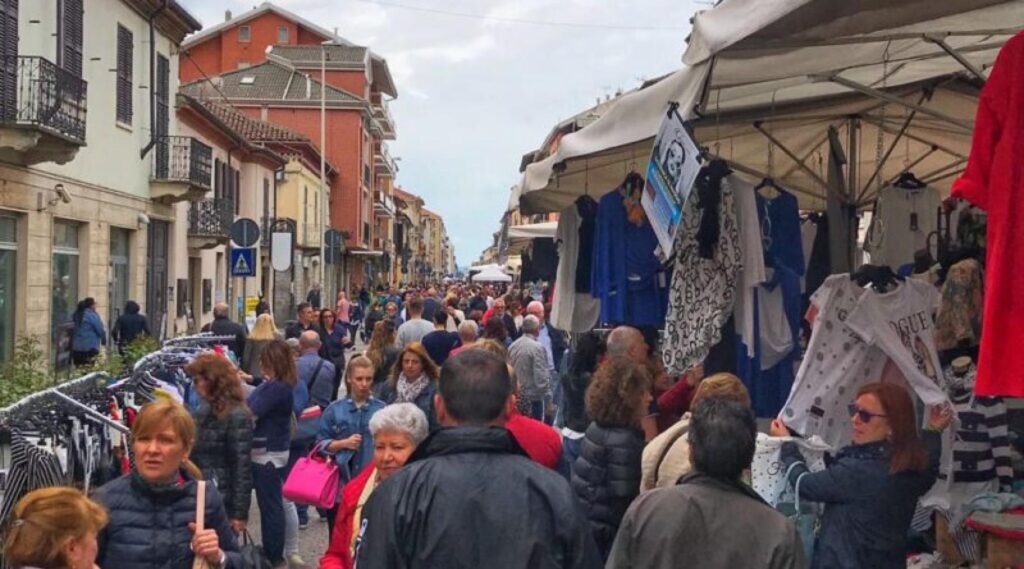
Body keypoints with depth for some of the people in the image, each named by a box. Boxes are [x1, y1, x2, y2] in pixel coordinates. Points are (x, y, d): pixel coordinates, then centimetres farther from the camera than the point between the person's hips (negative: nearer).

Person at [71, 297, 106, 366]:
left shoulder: (77, 314, 10)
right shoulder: (92, 315, -12)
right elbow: (100, 330, -10)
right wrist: (104, 340, 6)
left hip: (76, 347, 7)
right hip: (90, 347, -7)